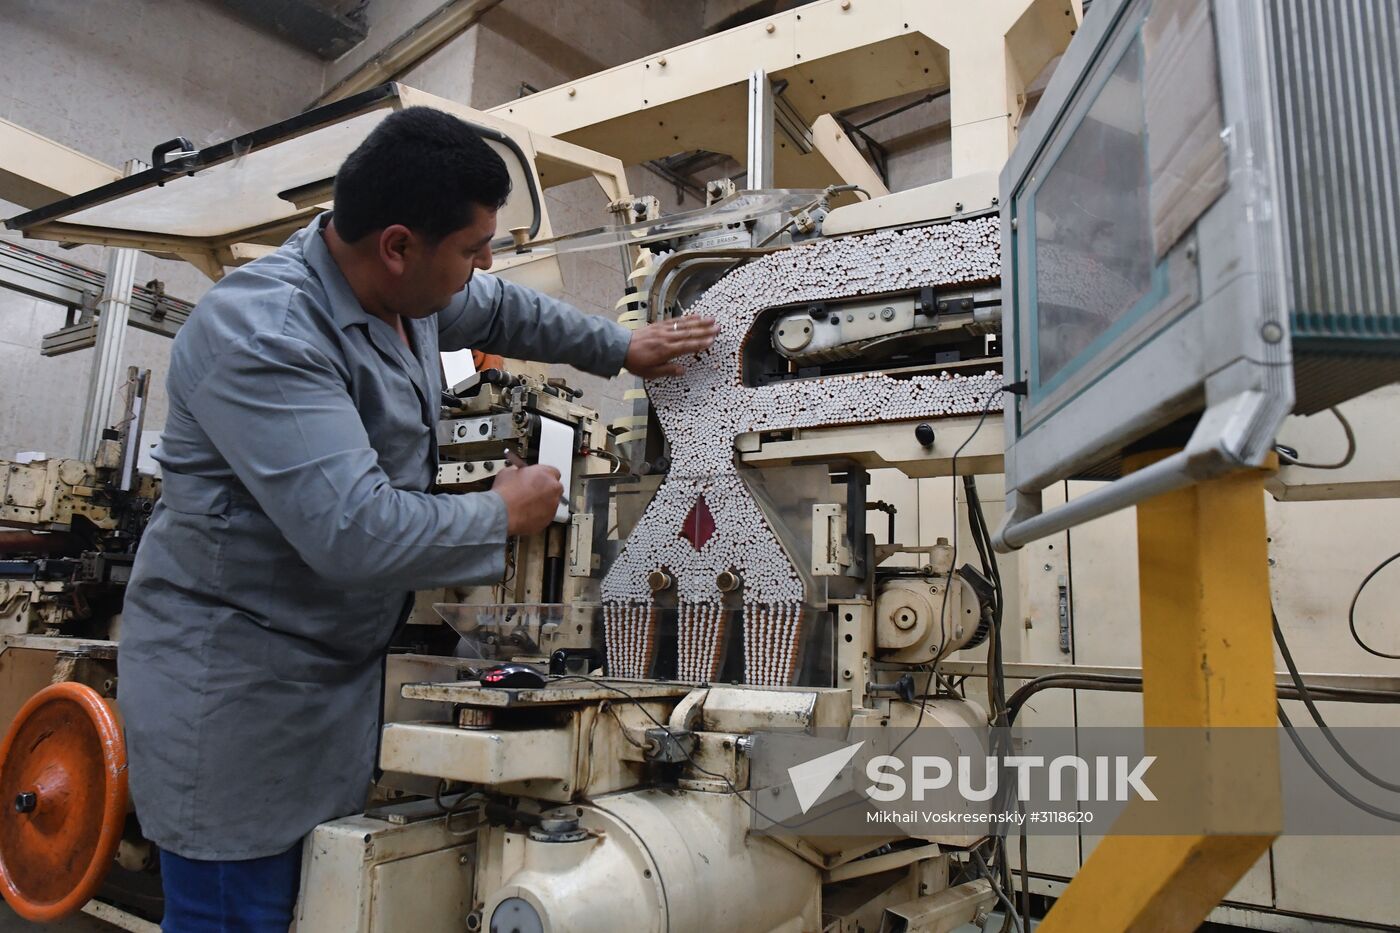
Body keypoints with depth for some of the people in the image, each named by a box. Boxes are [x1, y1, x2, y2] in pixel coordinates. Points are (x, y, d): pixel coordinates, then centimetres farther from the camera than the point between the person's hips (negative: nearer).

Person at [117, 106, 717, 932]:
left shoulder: (407, 287, 1)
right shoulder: (261, 333, -25)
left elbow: (500, 309, 23)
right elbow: (355, 530, -32)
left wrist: (621, 348, 26)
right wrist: (505, 516, -16)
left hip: (340, 668, 8)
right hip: (235, 683, -8)